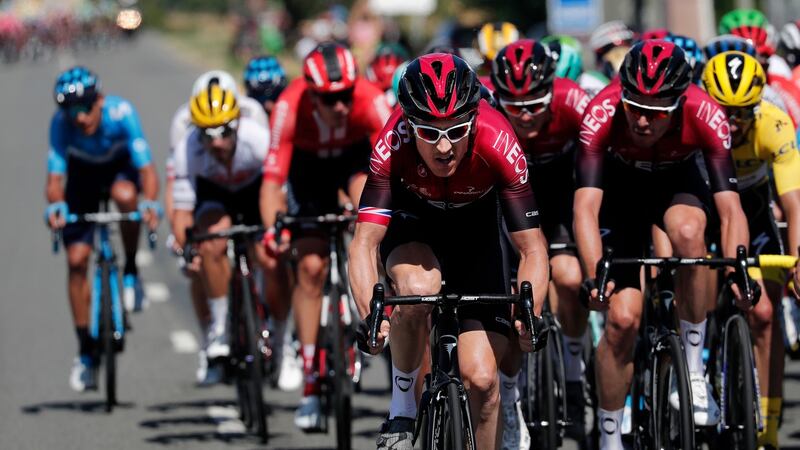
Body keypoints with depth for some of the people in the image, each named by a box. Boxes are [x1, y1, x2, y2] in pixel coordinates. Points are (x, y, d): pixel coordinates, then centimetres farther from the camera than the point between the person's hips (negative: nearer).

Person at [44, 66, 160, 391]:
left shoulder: (121, 113, -34)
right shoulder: (61, 124, -31)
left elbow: (147, 169, -37)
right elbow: (55, 177, -33)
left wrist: (150, 203, -55)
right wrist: (55, 204, -54)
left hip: (120, 167, -2)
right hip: (83, 173, 2)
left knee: (125, 195, -38)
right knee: (76, 259, -8)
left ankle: (131, 272, -14)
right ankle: (86, 350, 4)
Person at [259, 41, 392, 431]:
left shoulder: (370, 100, -36)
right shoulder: (290, 107, -36)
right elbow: (272, 181, -37)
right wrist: (273, 230, -53)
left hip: (355, 156, 0)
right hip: (309, 166, 0)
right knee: (310, 267, -8)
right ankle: (311, 384, -1)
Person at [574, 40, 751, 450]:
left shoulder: (705, 116, -35)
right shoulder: (602, 114, -36)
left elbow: (730, 209, -37)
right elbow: (585, 207, -42)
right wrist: (595, 275, -58)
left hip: (677, 182, 0)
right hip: (621, 185, 0)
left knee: (688, 232, -35)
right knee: (622, 318, -11)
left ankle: (693, 369, -21)